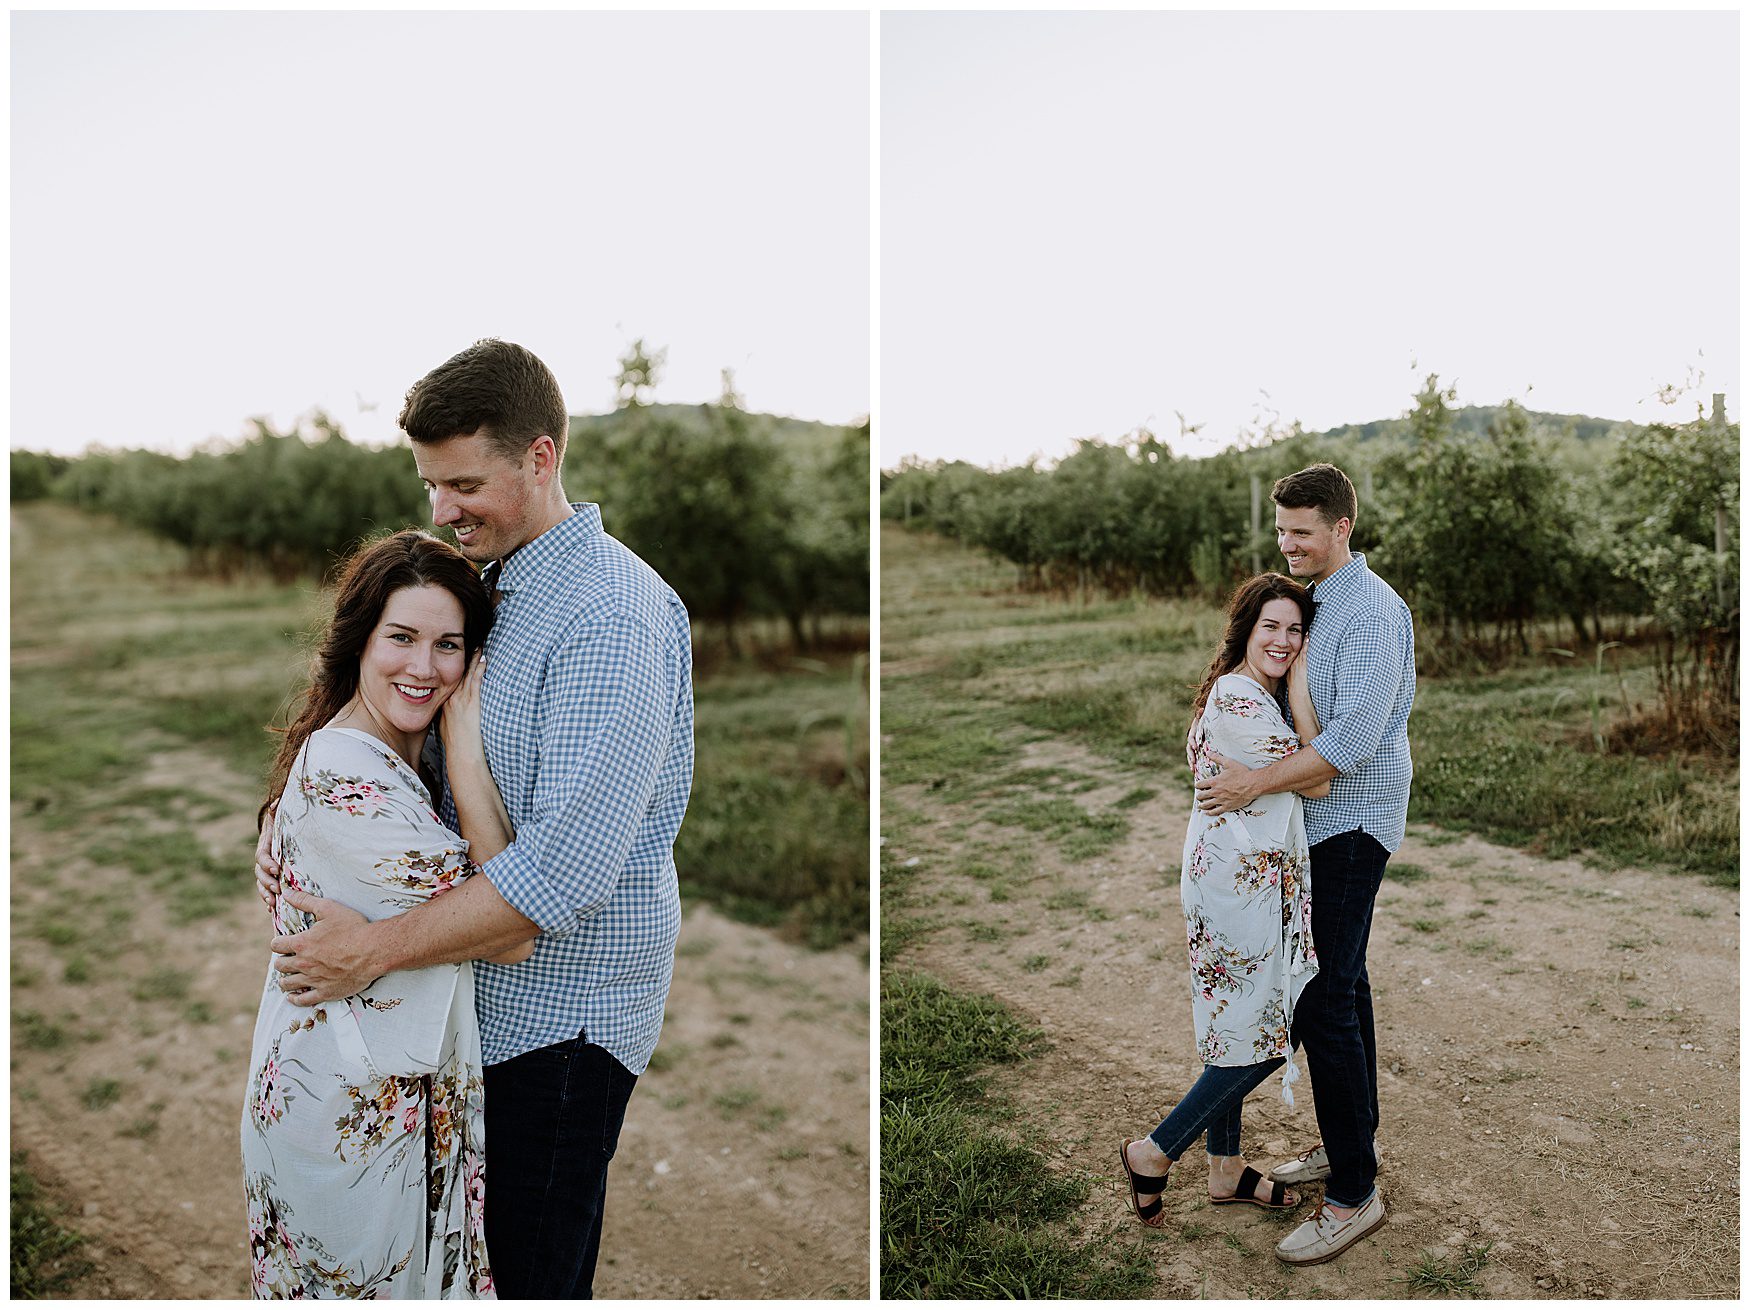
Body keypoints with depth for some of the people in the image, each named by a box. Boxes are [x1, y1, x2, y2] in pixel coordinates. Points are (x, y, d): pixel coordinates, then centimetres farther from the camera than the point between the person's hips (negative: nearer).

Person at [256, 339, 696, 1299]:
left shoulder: (611, 616, -22)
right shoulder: (488, 586, 9)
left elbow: (566, 866, -28)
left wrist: (375, 948, -22)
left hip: (561, 1006, -8)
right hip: (480, 1000, 8)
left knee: (528, 1277, 6)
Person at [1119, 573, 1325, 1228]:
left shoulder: (1247, 694, 11)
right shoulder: (1238, 701, -21)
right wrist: (1300, 689, -14)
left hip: (1237, 875, 10)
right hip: (1242, 885, -10)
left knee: (1233, 1029, 18)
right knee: (1261, 1038, 0)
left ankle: (1226, 1170, 31)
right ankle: (1153, 1154, 12)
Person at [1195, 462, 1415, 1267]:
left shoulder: (1371, 610, -18)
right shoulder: (1313, 599, 12)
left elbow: (1353, 740, -26)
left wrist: (1254, 783, -23)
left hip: (1353, 821, -10)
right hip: (1324, 817, 10)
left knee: (1323, 999, -10)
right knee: (1340, 980, 18)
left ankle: (1354, 1194, -1)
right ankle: (1353, 1139, 32)